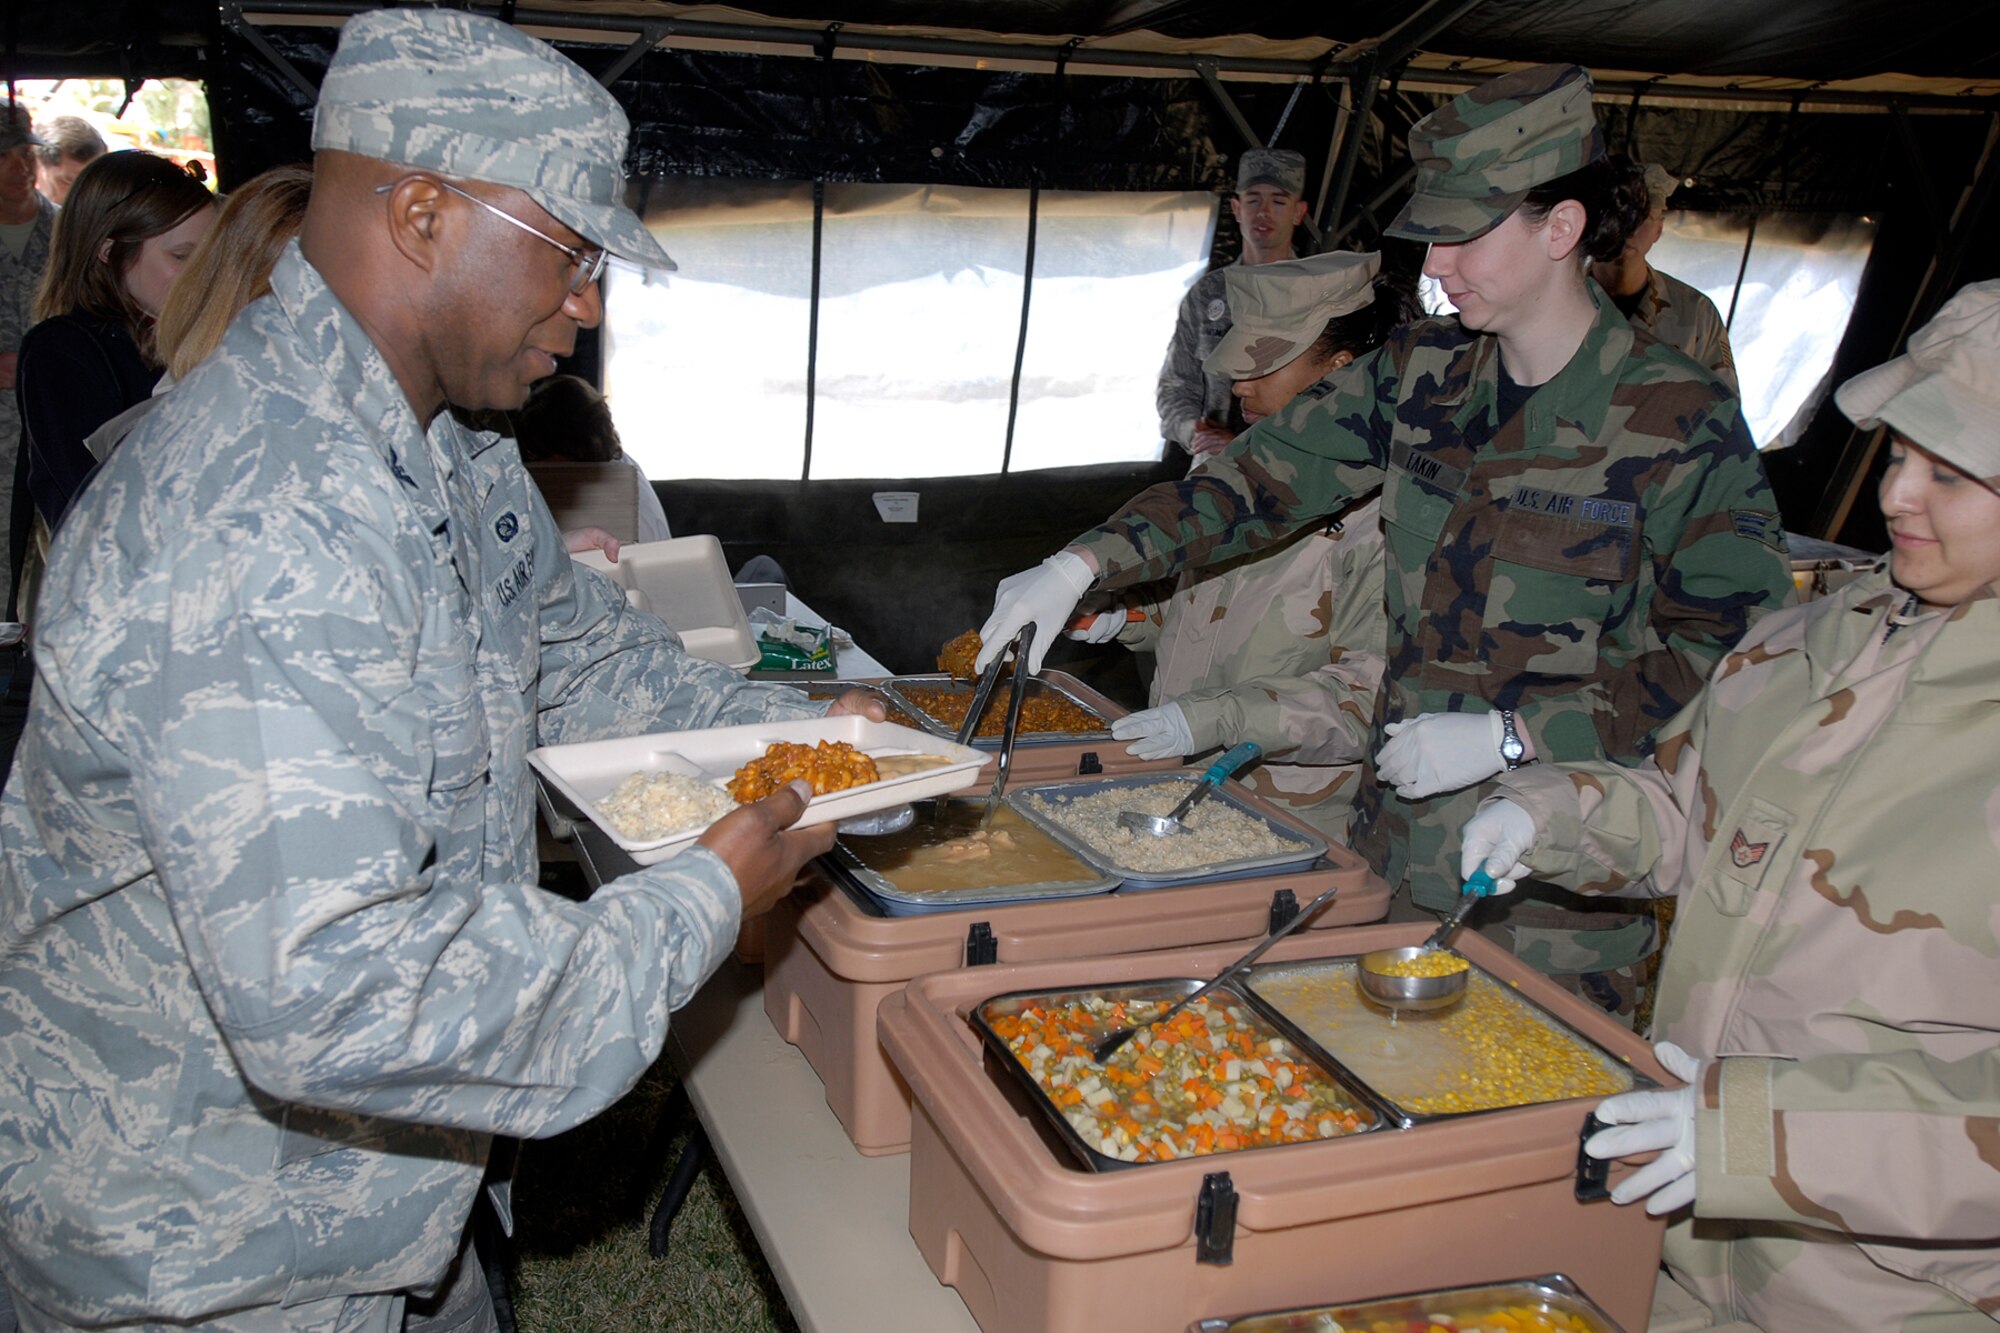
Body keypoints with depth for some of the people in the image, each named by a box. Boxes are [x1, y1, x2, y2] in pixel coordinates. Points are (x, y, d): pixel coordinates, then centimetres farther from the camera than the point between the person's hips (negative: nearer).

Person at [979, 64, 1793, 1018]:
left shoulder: (1682, 422, -13)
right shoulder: (1422, 373, 3)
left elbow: (1738, 655, -13)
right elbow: (1263, 475, 5)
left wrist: (1509, 735, -19)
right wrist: (1084, 564, -7)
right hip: (1393, 850, 5)